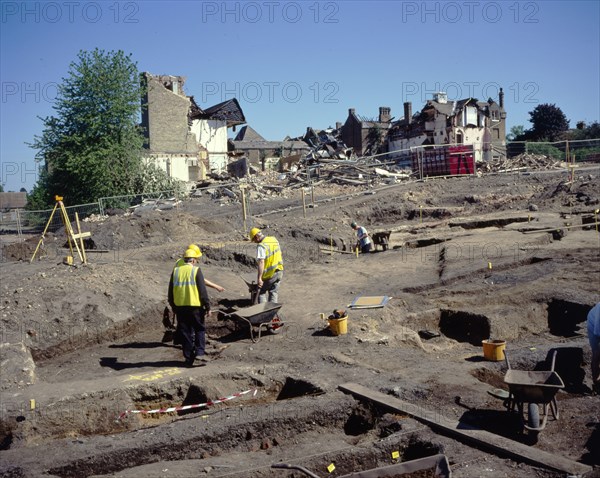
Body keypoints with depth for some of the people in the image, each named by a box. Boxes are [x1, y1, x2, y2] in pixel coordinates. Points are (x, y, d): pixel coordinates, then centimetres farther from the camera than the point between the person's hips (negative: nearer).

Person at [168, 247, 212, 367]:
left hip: (180, 307, 4)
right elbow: (203, 291, -8)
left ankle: (188, 358, 11)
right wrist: (207, 306, -3)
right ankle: (199, 353, -5)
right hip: (195, 306, -4)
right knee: (199, 330, 8)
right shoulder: (196, 270, -5)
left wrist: (173, 306, 20)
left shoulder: (175, 271, 8)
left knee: (185, 332, 9)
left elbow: (170, 291, 12)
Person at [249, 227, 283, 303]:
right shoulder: (274, 240, 4)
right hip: (279, 271, 7)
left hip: (268, 274, -6)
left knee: (262, 292, 10)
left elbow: (261, 262, -28)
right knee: (274, 293, 13)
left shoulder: (261, 246, -20)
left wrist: (259, 278, -30)